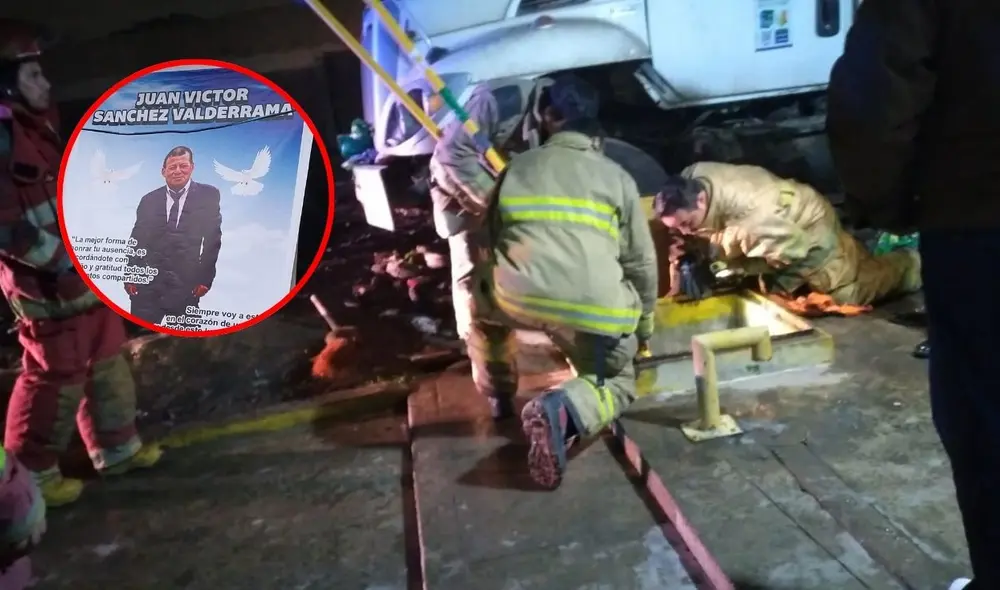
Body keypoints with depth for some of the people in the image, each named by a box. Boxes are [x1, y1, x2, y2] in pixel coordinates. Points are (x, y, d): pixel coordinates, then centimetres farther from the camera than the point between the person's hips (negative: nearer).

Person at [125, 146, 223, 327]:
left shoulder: (208, 196, 3)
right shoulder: (149, 200, 12)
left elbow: (213, 238, -1)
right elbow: (137, 240, 12)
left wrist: (205, 277, -7)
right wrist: (130, 277, 3)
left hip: (186, 283, -2)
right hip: (148, 282, 2)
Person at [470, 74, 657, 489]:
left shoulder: (517, 168, 18)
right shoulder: (616, 177, 14)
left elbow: (490, 240, 27)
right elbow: (642, 261, 16)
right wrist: (644, 322, 31)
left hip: (519, 298, 2)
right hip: (597, 311, -1)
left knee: (484, 295, 35)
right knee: (616, 383, 23)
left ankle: (498, 391, 39)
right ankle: (566, 410, -10)